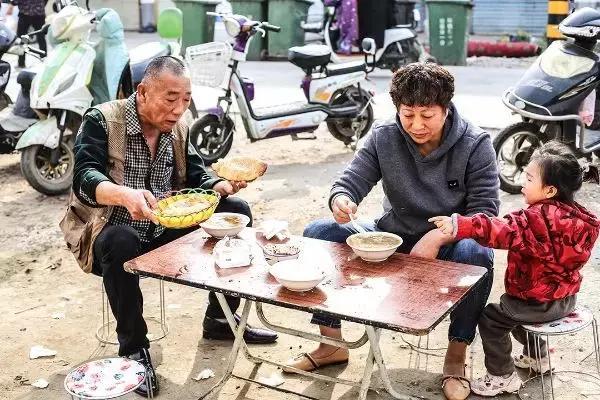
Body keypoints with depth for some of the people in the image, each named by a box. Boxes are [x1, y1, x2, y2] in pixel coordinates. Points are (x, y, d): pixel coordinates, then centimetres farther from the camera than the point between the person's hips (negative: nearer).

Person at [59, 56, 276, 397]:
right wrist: (126, 194, -48)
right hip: (111, 231, -6)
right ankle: (133, 348, -20)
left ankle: (219, 319, 6)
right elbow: (85, 178, -27)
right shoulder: (102, 121, -14)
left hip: (165, 230, 6)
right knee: (121, 242, -40)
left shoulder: (178, 125, 4)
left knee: (237, 211, -5)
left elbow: (196, 177, 6)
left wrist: (222, 186, -17)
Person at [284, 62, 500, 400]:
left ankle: (457, 355, -14)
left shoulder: (475, 144, -13)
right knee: (318, 233, -14)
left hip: (448, 243, -3)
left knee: (476, 253, -38)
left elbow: (485, 211, -15)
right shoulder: (384, 138, -6)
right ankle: (332, 341, -3)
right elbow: (350, 182, -7)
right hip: (393, 237, 3)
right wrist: (340, 201, -33)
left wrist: (437, 237, -32)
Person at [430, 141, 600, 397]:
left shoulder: (539, 218, -27)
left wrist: (460, 226, -48)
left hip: (540, 302, -9)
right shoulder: (575, 214, 1)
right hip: (566, 297, 9)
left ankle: (502, 376, 9)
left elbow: (506, 231, -40)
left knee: (490, 318, 1)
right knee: (514, 307, 32)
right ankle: (536, 357, 46)